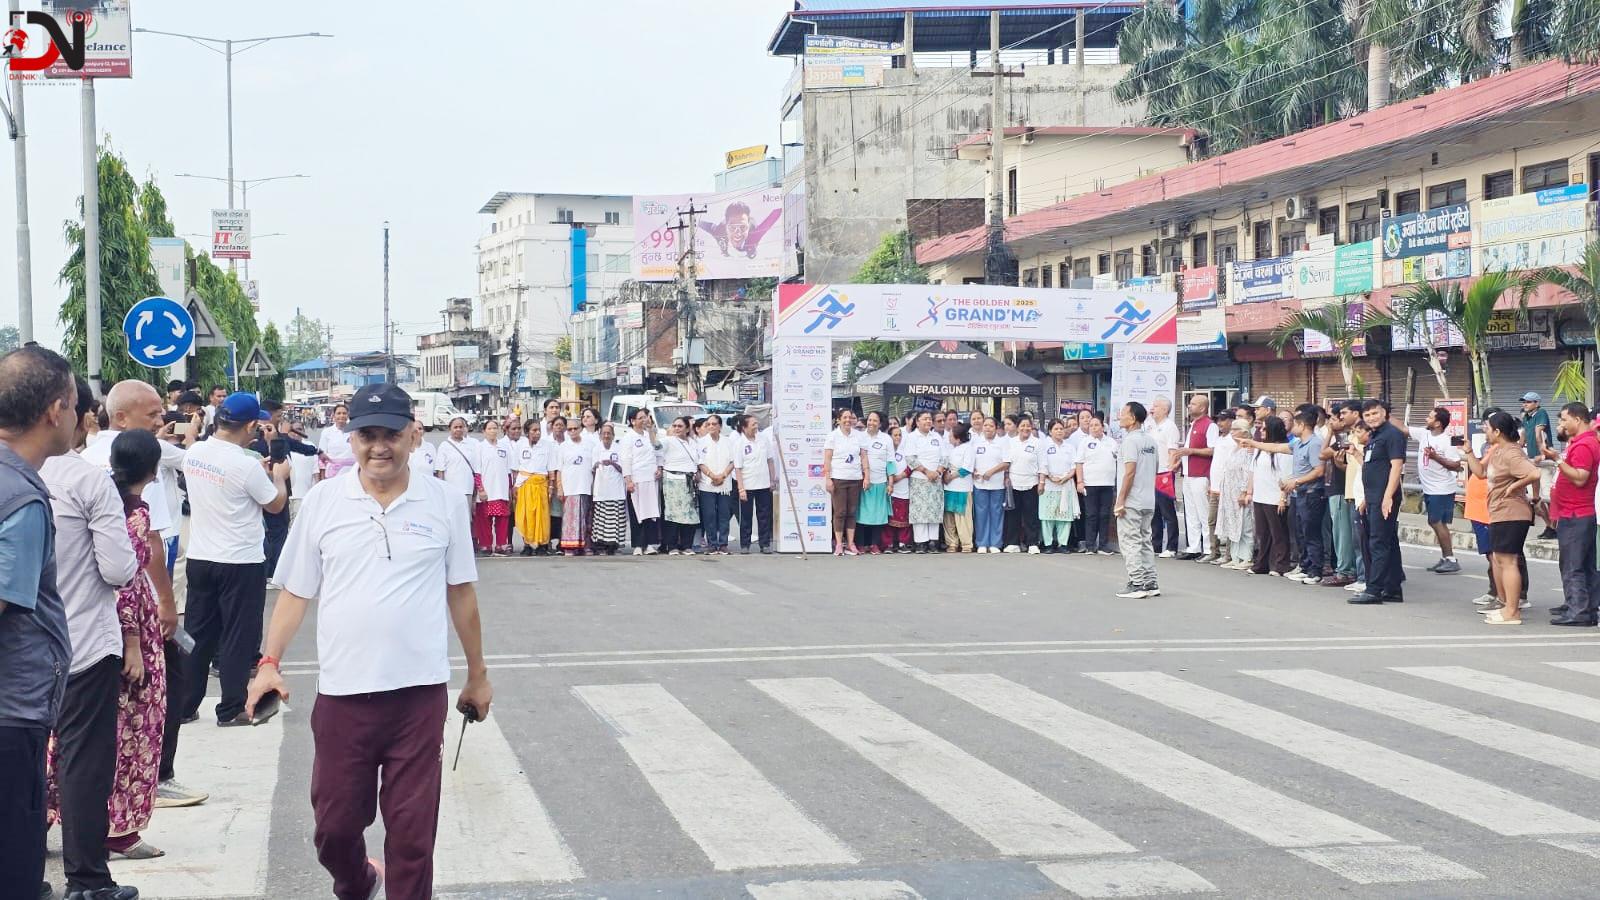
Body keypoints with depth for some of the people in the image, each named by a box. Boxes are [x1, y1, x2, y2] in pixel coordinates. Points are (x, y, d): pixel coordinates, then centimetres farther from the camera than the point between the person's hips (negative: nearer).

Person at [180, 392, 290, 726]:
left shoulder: (194, 453, 0)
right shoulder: (246, 465, -21)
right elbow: (275, 504, -6)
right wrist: (279, 475, 13)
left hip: (200, 558, 7)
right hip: (241, 562, -6)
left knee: (197, 634, 14)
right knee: (239, 637, 4)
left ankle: (184, 705, 18)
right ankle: (231, 709, 8)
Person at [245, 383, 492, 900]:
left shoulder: (443, 502, 1)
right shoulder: (323, 502, 2)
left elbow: (461, 593, 9)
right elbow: (296, 592, 7)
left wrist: (478, 675, 13)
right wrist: (270, 662, -3)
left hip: (420, 691, -1)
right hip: (342, 692, 1)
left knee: (412, 832, 3)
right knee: (333, 826, 11)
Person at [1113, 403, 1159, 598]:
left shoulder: (1131, 440, -14)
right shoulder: (1150, 439, 12)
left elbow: (1130, 472, -20)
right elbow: (1156, 468, 18)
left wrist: (1120, 500, -17)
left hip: (1131, 502, -9)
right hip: (1148, 501, 9)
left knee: (1130, 542, -4)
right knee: (1145, 542, 13)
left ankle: (1136, 585, -6)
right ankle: (1150, 583, 13)